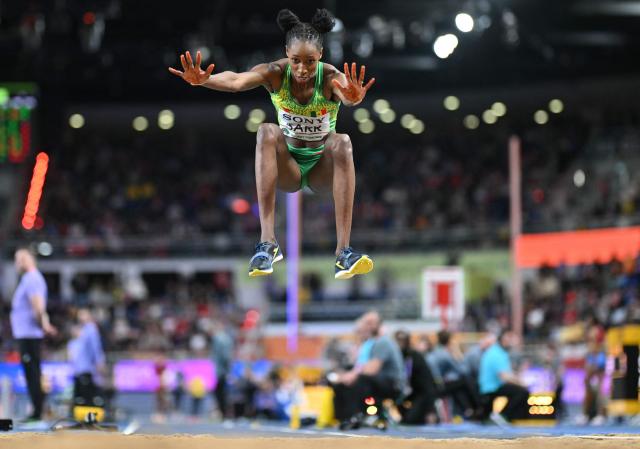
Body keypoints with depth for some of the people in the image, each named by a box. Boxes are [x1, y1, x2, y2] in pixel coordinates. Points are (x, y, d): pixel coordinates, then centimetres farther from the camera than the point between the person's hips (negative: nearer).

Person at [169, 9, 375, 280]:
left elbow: (347, 96, -45)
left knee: (342, 142, -34)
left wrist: (353, 98, -71)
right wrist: (203, 80, -59)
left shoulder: (331, 77, -19)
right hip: (287, 168, 1)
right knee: (267, 133, -31)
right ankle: (267, 242, -39)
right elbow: (236, 81, -37)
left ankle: (343, 251, -39)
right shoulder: (276, 73, -16)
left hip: (323, 169, -1)